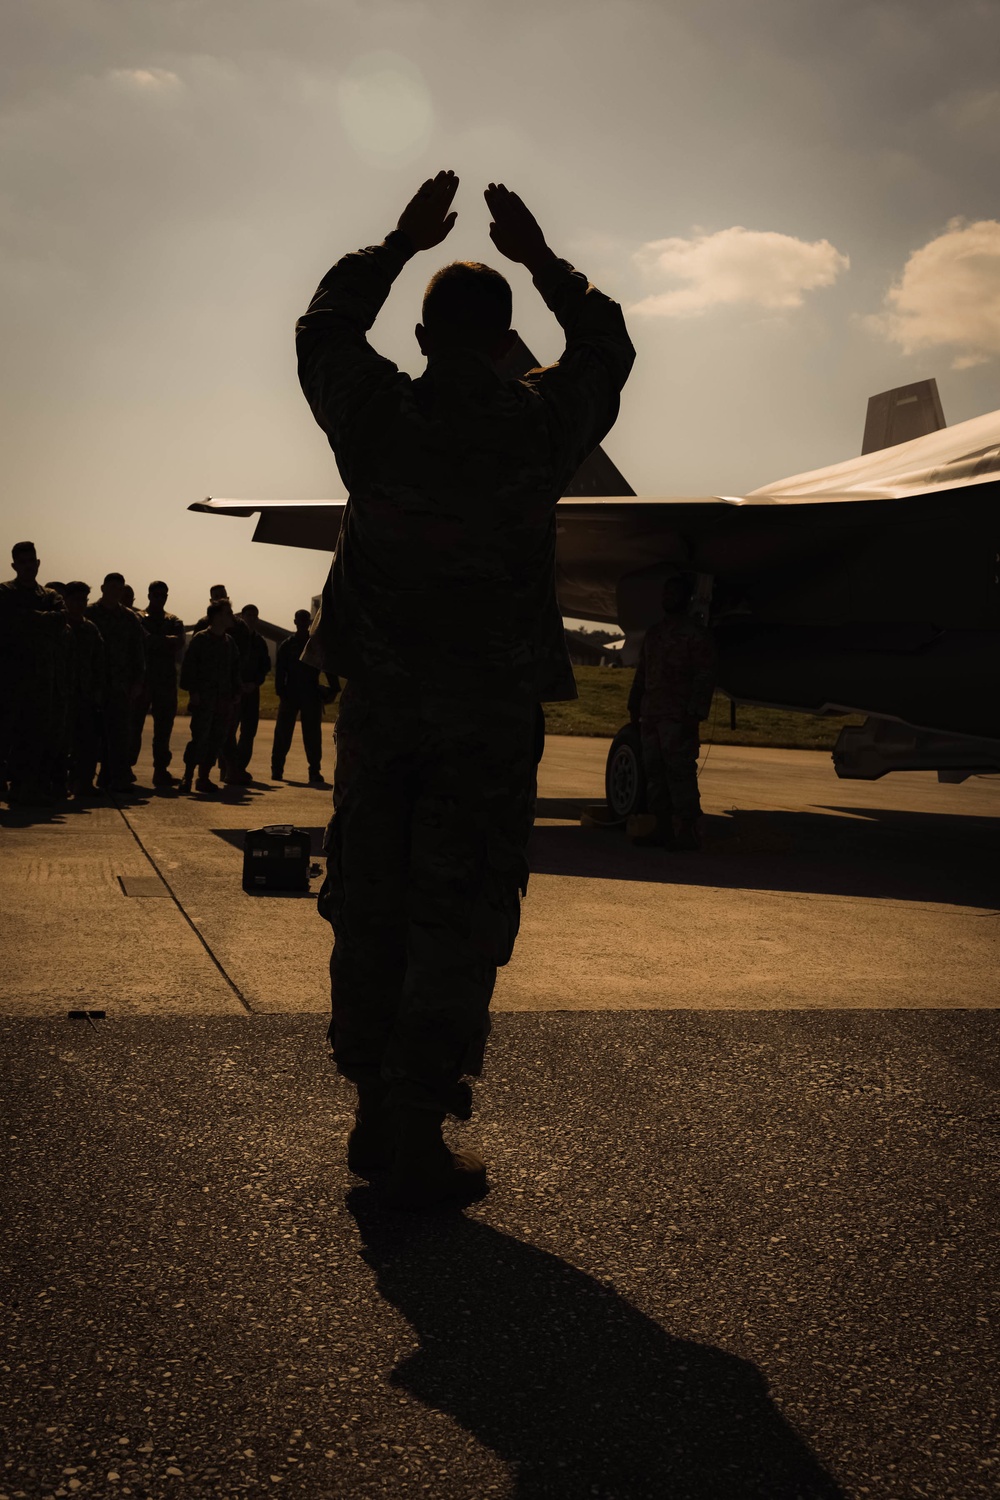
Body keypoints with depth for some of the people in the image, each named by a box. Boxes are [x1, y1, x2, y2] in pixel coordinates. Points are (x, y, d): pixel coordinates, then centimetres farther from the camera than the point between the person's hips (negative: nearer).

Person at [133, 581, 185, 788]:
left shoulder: (174, 621, 15)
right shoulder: (138, 617, 4)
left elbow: (179, 642, -5)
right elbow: (145, 639, -15)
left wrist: (156, 641, -13)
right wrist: (167, 641, -11)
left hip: (167, 680, 4)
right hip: (143, 679, -4)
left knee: (164, 728, 4)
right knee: (135, 725, -2)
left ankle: (161, 770, 7)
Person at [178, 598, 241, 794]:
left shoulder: (229, 641, 13)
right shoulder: (200, 638, -4)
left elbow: (235, 670, 18)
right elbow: (189, 666, -7)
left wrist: (234, 694, 10)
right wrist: (192, 691, -13)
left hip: (223, 700, 6)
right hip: (203, 699, -6)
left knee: (218, 739, 4)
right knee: (200, 737, -9)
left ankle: (204, 777, 12)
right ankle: (187, 777, -2)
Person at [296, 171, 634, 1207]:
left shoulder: (375, 418, -4)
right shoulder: (541, 425, -6)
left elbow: (324, 327, 18)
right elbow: (606, 345, 15)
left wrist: (402, 241, 23)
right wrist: (540, 257, 22)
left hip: (378, 701, 2)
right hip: (489, 713, -2)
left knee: (369, 903, 12)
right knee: (458, 917, 2)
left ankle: (375, 1117, 22)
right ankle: (416, 1146, 3)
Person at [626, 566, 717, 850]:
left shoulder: (695, 633, -2)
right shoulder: (654, 633, 21)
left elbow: (705, 677, -9)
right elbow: (641, 674, 25)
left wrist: (694, 714, -16)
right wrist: (634, 708, 19)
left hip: (678, 718, -7)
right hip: (652, 717, 8)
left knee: (680, 772, -10)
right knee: (654, 771, 7)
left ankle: (685, 831, -7)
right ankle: (658, 828, 13)